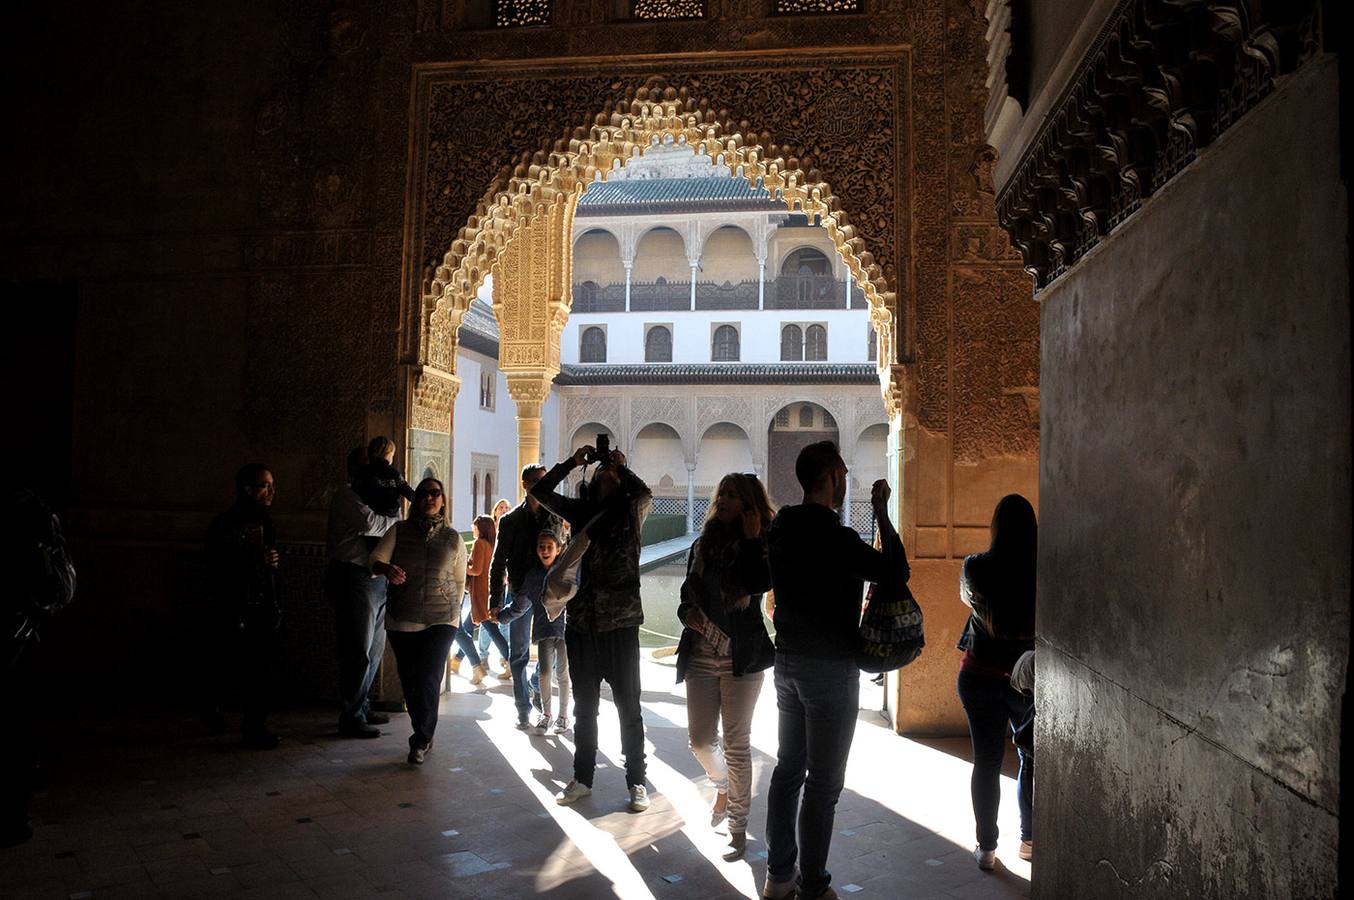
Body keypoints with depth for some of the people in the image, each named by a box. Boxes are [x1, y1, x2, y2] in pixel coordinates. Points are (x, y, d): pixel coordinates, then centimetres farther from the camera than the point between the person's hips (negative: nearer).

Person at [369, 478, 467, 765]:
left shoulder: (453, 538, 6)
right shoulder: (399, 531, 6)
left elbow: (459, 581, 15)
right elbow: (375, 559, -4)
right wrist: (387, 569, -26)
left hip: (441, 621, -1)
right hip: (401, 620, 1)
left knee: (429, 678, -12)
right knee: (409, 679, 7)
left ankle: (420, 740, -1)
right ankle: (424, 737, 23)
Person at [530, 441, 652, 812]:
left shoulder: (631, 512, -1)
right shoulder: (580, 511, 10)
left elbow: (645, 493, -23)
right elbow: (540, 491, 5)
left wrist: (619, 466, -7)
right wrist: (573, 461, 1)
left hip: (620, 623, -4)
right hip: (581, 623, 4)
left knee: (628, 707, 6)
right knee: (584, 707, 15)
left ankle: (636, 782, 18)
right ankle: (582, 779, 28)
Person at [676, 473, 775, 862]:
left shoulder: (761, 546, -5)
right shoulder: (702, 546, 9)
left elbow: (759, 584, -25)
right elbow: (687, 594, 16)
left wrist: (752, 539, -19)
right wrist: (688, 613, -6)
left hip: (742, 658, -4)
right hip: (702, 656, 4)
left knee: (737, 744, 2)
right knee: (700, 740, 7)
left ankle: (738, 828, 15)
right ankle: (723, 786, 39)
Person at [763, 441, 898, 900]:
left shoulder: (781, 529, 4)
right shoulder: (835, 537, -21)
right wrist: (882, 512, -2)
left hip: (788, 662, 8)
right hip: (830, 668, -8)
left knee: (789, 769, 16)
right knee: (823, 783, 2)